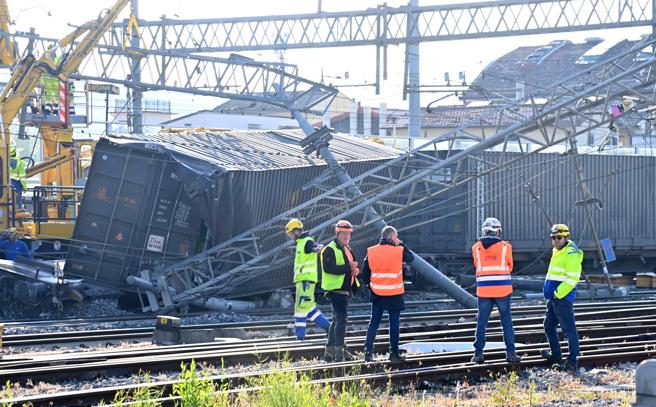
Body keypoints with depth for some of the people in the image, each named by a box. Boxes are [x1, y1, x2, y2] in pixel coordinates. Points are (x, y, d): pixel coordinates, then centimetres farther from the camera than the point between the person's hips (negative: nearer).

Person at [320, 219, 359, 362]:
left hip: (345, 290, 10)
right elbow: (329, 268, -24)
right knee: (341, 318, -16)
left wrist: (355, 270, 6)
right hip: (336, 289, -10)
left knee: (337, 320, 14)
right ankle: (339, 351, -18)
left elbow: (351, 266, 30)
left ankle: (330, 351, 21)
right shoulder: (330, 250, -11)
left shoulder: (346, 249, 19)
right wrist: (348, 267, -25)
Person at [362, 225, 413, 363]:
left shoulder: (371, 252, -2)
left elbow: (365, 274, 2)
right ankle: (394, 353, 7)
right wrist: (401, 244, 11)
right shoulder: (398, 251, -11)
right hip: (394, 294, -3)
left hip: (377, 293, 3)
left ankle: (368, 351, 7)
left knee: (374, 322, 11)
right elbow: (410, 258, 9)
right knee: (394, 323, 5)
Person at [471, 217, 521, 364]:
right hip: (502, 289, -1)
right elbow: (509, 267, 9)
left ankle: (478, 353, 6)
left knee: (481, 322, 8)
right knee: (506, 321, 6)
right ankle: (510, 353, 5)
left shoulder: (476, 248, 1)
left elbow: (477, 266, 11)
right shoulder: (505, 247, -2)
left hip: (483, 289, 1)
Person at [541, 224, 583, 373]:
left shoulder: (571, 254, -14)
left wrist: (558, 294, -20)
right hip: (554, 298, 11)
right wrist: (550, 294, 18)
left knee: (569, 329, -7)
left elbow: (573, 279, -21)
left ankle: (573, 363, -5)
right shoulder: (557, 252, 17)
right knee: (549, 326, 19)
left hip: (563, 298, -11)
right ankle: (556, 356, 33)